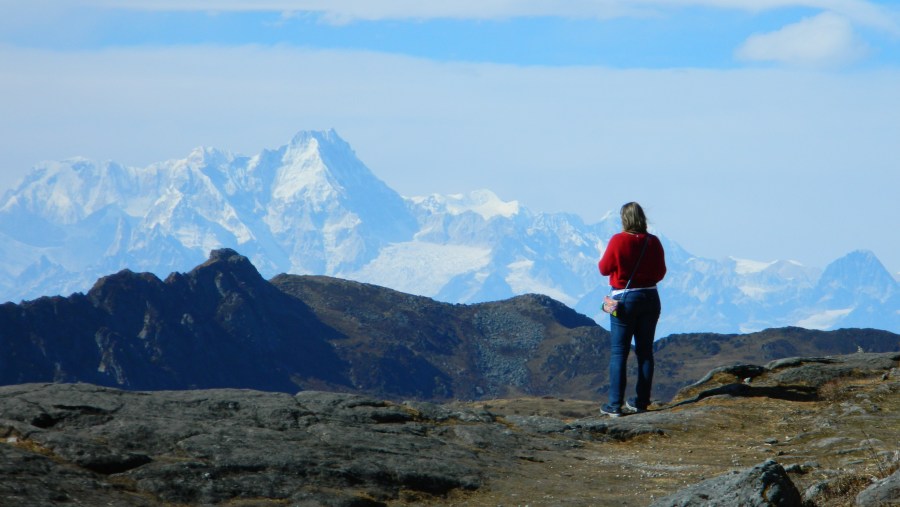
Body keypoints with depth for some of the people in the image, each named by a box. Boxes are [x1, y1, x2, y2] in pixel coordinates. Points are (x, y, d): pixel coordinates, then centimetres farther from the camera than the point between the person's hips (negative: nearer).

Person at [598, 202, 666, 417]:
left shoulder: (618, 241, -14)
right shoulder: (653, 242, -3)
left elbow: (604, 269, -3)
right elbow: (660, 272, 5)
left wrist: (603, 256, 16)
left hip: (624, 299, -4)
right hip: (650, 298, 4)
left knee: (618, 352, 0)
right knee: (645, 351, 12)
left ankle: (615, 405, -4)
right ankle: (641, 401, 15)